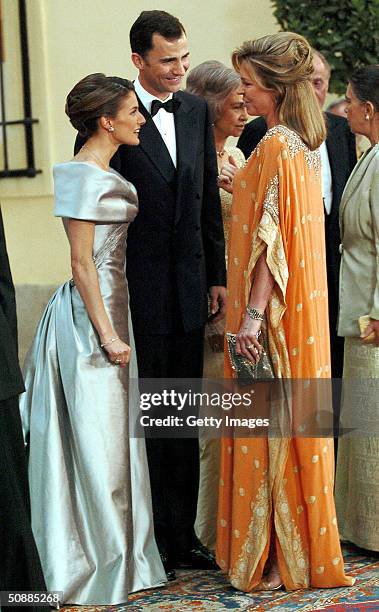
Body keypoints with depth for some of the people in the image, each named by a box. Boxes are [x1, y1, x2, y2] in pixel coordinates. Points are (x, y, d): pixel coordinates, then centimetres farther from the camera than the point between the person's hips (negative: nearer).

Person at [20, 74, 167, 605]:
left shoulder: (107, 174, 12)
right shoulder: (84, 176, -16)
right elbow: (82, 263, -18)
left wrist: (115, 326, 16)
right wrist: (107, 334, -17)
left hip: (111, 306, 9)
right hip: (90, 313, -9)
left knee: (114, 435, 14)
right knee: (98, 438, -1)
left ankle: (118, 551, 25)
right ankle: (100, 562, 11)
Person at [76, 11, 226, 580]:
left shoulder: (196, 110, 9)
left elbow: (209, 197, 13)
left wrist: (217, 274, 11)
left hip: (189, 284, 6)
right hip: (138, 287, -6)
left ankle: (182, 534, 24)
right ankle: (150, 540, 15)